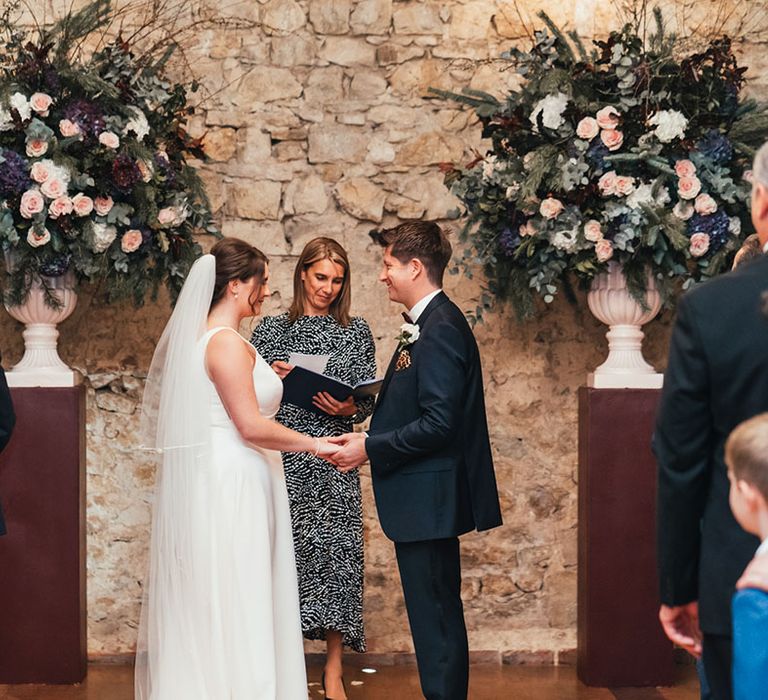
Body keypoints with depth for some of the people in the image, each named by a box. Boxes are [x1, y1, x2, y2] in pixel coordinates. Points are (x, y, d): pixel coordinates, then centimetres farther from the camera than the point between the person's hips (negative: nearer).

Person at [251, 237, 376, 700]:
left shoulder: (356, 332, 9)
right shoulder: (272, 329, 8)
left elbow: (370, 399, 8)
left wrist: (349, 407, -12)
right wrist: (271, 378, -10)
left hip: (334, 460, 0)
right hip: (284, 459, 0)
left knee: (335, 552, -3)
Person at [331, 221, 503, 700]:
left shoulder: (439, 329, -18)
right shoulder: (432, 322, 14)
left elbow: (438, 423, -23)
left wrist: (371, 448, -15)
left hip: (428, 498, -11)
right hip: (427, 498, 11)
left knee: (434, 616, -4)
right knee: (436, 613, 16)